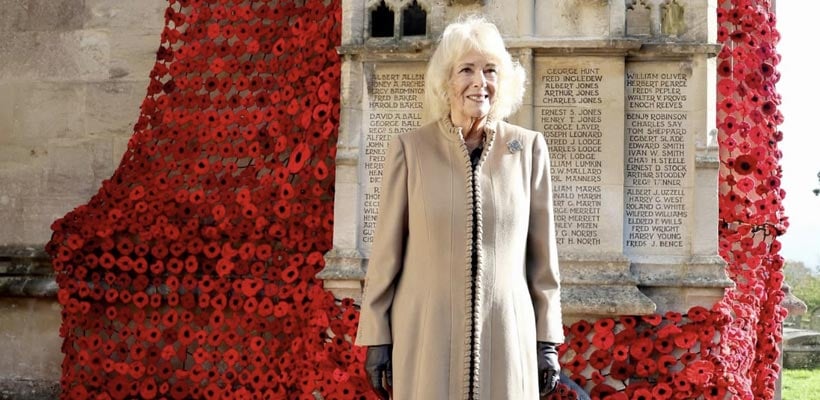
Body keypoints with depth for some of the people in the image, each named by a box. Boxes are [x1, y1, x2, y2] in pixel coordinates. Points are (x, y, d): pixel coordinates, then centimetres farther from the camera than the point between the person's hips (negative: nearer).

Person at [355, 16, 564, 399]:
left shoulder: (528, 148, 1)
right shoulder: (410, 148, -2)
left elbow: (541, 253, 5)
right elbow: (386, 251, 1)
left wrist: (547, 340, 5)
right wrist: (376, 338, 0)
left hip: (505, 336, 1)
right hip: (427, 336, -1)